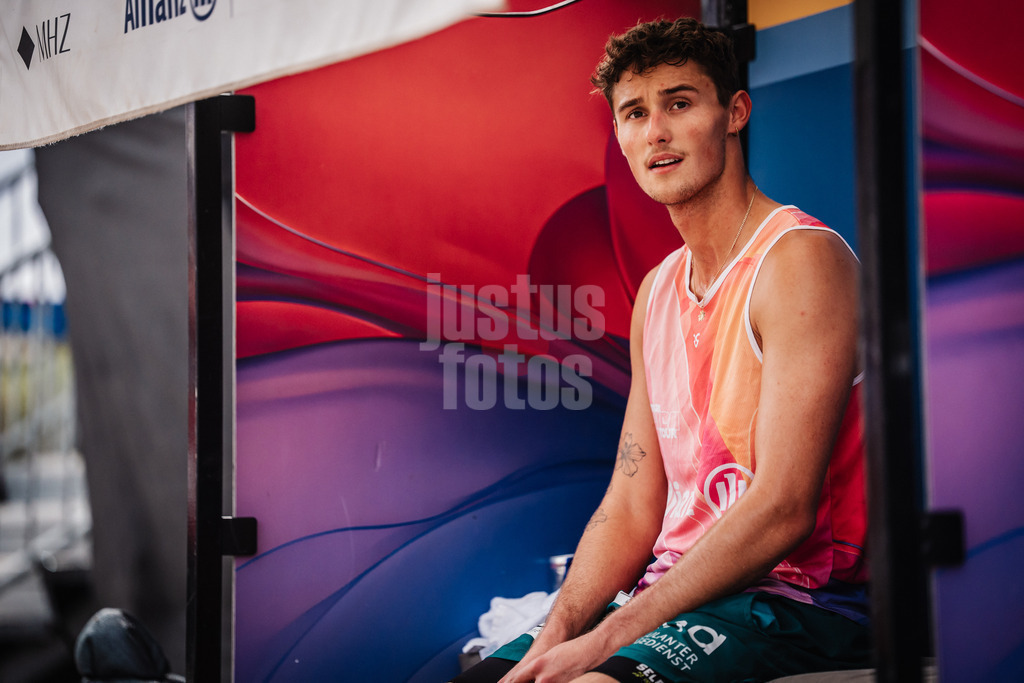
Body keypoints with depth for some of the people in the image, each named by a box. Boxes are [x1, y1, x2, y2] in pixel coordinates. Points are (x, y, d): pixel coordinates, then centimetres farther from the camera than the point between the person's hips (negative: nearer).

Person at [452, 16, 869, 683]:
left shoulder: (801, 260, -11)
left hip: (794, 599, -7)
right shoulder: (658, 291, 14)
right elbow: (631, 509, 13)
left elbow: (782, 509, -19)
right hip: (677, 591, 7)